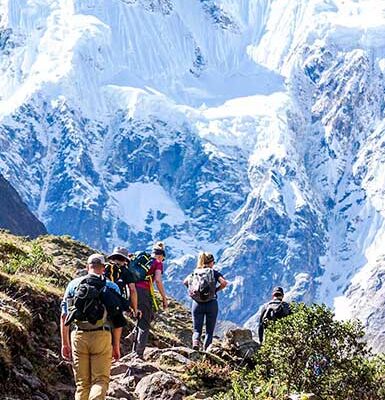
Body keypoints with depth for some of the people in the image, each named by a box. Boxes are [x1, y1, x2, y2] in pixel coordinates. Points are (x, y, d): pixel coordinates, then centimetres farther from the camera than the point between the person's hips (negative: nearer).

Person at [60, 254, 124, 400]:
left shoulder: (73, 284, 10)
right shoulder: (112, 287, 5)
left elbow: (64, 316, 7)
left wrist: (65, 343, 12)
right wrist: (116, 345, 8)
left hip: (78, 335, 2)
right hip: (102, 336, -2)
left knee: (82, 383, 10)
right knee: (101, 381, 1)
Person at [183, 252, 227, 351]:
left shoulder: (194, 273, 7)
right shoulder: (214, 273, -1)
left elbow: (185, 282, -2)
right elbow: (224, 283, -15)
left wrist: (194, 288, 7)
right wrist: (216, 289, 0)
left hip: (197, 304, 2)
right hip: (211, 304, -2)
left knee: (197, 330, 6)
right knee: (209, 331, 9)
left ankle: (195, 342, -23)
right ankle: (206, 349, -1)